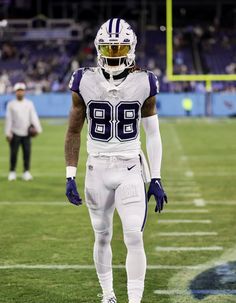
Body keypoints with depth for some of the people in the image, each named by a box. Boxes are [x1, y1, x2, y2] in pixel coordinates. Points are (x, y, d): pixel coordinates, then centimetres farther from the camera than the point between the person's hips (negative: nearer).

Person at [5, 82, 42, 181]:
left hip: (26, 133, 1)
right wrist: (8, 133, -6)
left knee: (27, 152, -3)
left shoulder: (29, 104, 8)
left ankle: (26, 172, 3)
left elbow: (33, 117, 1)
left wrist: (37, 128, -12)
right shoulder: (11, 104, 4)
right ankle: (12, 172, 7)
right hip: (15, 133, -1)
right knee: (13, 153, -1)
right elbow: (8, 119, 1)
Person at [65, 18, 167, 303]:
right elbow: (74, 132, 4)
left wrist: (156, 179, 1)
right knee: (102, 237, 12)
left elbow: (153, 134, 4)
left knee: (134, 238, -10)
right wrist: (70, 176, -2)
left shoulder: (143, 84, -4)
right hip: (97, 170, 1)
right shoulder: (85, 82, -4)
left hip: (130, 170, -1)